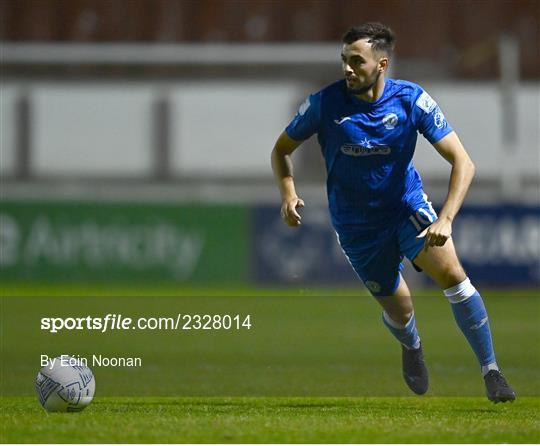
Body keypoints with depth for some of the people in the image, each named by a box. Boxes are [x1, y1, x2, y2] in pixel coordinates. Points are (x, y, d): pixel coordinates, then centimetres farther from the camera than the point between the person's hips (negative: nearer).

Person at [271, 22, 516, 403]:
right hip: (357, 225, 1)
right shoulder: (325, 103, -16)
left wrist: (445, 219, -32)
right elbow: (282, 149, 1)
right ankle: (412, 346, 46)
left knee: (450, 271, -25)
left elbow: (462, 162, -19)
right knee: (399, 311, 6)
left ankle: (491, 370, -16)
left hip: (407, 206, -1)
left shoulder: (411, 100, -17)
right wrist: (288, 193, -18)